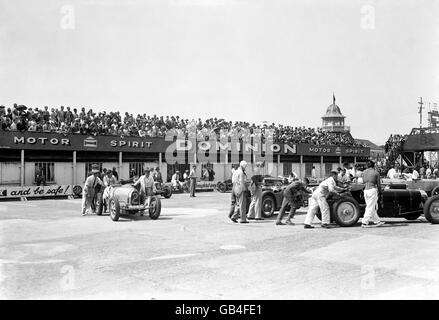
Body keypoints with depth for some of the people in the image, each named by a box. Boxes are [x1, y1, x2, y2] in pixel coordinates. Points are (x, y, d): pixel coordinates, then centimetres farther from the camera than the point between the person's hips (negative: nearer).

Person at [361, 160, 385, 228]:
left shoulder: (364, 172, 10)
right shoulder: (376, 173, -4)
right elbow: (378, 184, 0)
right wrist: (379, 193, 9)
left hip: (365, 190, 6)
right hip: (372, 190, -6)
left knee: (373, 207, 15)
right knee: (370, 207, -3)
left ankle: (377, 221, 22)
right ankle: (364, 222, -6)